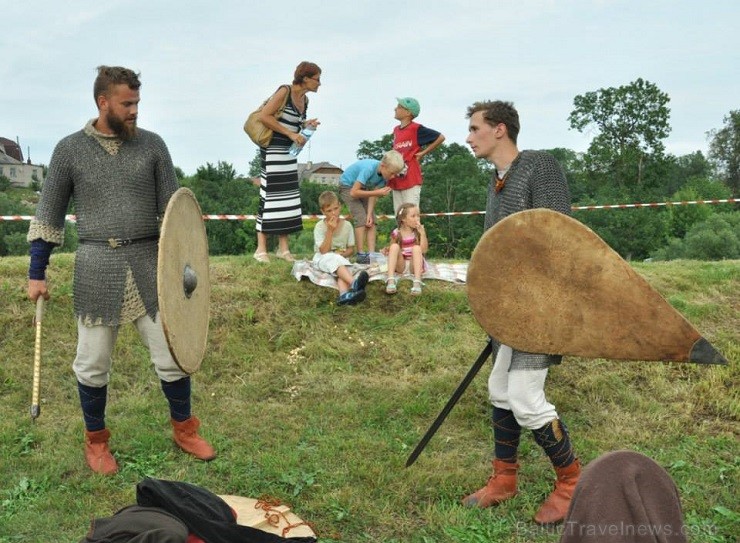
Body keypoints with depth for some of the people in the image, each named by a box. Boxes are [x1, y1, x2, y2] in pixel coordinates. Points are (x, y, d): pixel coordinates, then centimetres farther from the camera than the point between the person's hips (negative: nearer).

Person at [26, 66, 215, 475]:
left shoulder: (152, 145, 3)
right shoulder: (69, 149, 1)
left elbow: (172, 209, 6)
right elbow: (49, 215, 6)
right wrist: (37, 273, 3)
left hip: (148, 262, 1)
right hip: (96, 268, -1)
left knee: (173, 354, 5)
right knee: (93, 363, 9)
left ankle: (184, 429, 27)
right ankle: (96, 441, 31)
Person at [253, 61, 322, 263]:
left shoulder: (304, 99, 12)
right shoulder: (285, 92, -12)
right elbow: (264, 116, -17)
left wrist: (306, 125, 2)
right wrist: (290, 133, -18)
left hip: (289, 151, 8)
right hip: (272, 149, -8)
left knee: (288, 196, 6)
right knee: (270, 196, -7)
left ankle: (283, 248, 11)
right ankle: (261, 249, -2)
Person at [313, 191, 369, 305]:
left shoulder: (347, 225, 1)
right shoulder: (320, 226, -7)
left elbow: (351, 250, 7)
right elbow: (324, 251, -17)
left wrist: (341, 254, -16)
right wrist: (330, 230, -22)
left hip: (340, 258, 2)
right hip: (322, 259, -2)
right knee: (335, 260, -37)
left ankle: (344, 295, -63)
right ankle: (353, 284, -61)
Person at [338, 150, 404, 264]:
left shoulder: (384, 173, -16)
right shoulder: (368, 168, -36)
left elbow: (373, 195, -14)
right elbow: (353, 193, -34)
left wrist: (369, 214, -22)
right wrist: (377, 192, -35)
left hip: (362, 188, 7)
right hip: (347, 186, -7)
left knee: (371, 220, -6)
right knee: (361, 219, -18)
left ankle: (371, 253, -8)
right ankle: (361, 255, -15)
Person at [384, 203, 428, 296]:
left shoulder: (419, 231, 0)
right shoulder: (396, 233, -1)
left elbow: (424, 250, -10)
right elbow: (392, 250, 10)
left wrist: (423, 233, -18)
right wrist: (387, 251, -14)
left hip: (415, 265, 0)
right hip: (401, 265, 0)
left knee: (416, 248, -28)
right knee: (395, 246, -24)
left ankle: (417, 282, -45)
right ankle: (391, 279, -40)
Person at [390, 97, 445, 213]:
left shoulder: (416, 129, -7)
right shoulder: (396, 130, 14)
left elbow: (440, 137, -6)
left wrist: (423, 153, -5)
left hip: (411, 180, -7)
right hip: (396, 180, 7)